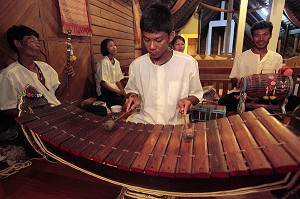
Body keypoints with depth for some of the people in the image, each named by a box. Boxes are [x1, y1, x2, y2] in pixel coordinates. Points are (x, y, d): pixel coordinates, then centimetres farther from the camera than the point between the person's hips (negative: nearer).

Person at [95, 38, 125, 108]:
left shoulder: (116, 62, 9)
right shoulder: (103, 63, -11)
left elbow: (117, 80, 12)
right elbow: (102, 83, -14)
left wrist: (123, 91, -5)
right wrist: (118, 92, -16)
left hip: (115, 89, 7)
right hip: (105, 92, -6)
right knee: (123, 103, -28)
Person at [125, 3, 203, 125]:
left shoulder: (188, 63, -7)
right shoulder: (136, 65, -2)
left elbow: (196, 94, 6)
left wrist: (188, 100, -14)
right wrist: (133, 96, -6)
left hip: (174, 125, -1)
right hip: (142, 123, 2)